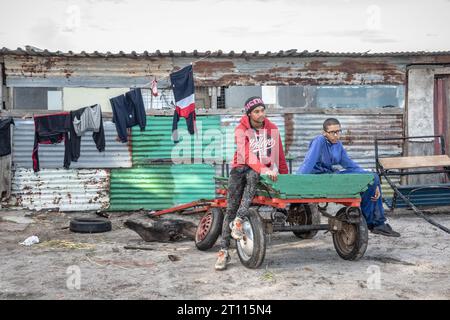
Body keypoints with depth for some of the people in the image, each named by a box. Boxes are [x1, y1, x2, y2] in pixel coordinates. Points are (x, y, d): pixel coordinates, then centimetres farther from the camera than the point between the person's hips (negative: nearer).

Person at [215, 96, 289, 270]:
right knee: (231, 208, -11)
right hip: (242, 167, -1)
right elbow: (246, 155, -21)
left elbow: (280, 155, 14)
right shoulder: (241, 130, -5)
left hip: (264, 170, 1)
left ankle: (239, 221, -35)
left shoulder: (272, 129, 5)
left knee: (252, 175, -37)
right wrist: (263, 169, -35)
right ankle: (224, 251, -9)